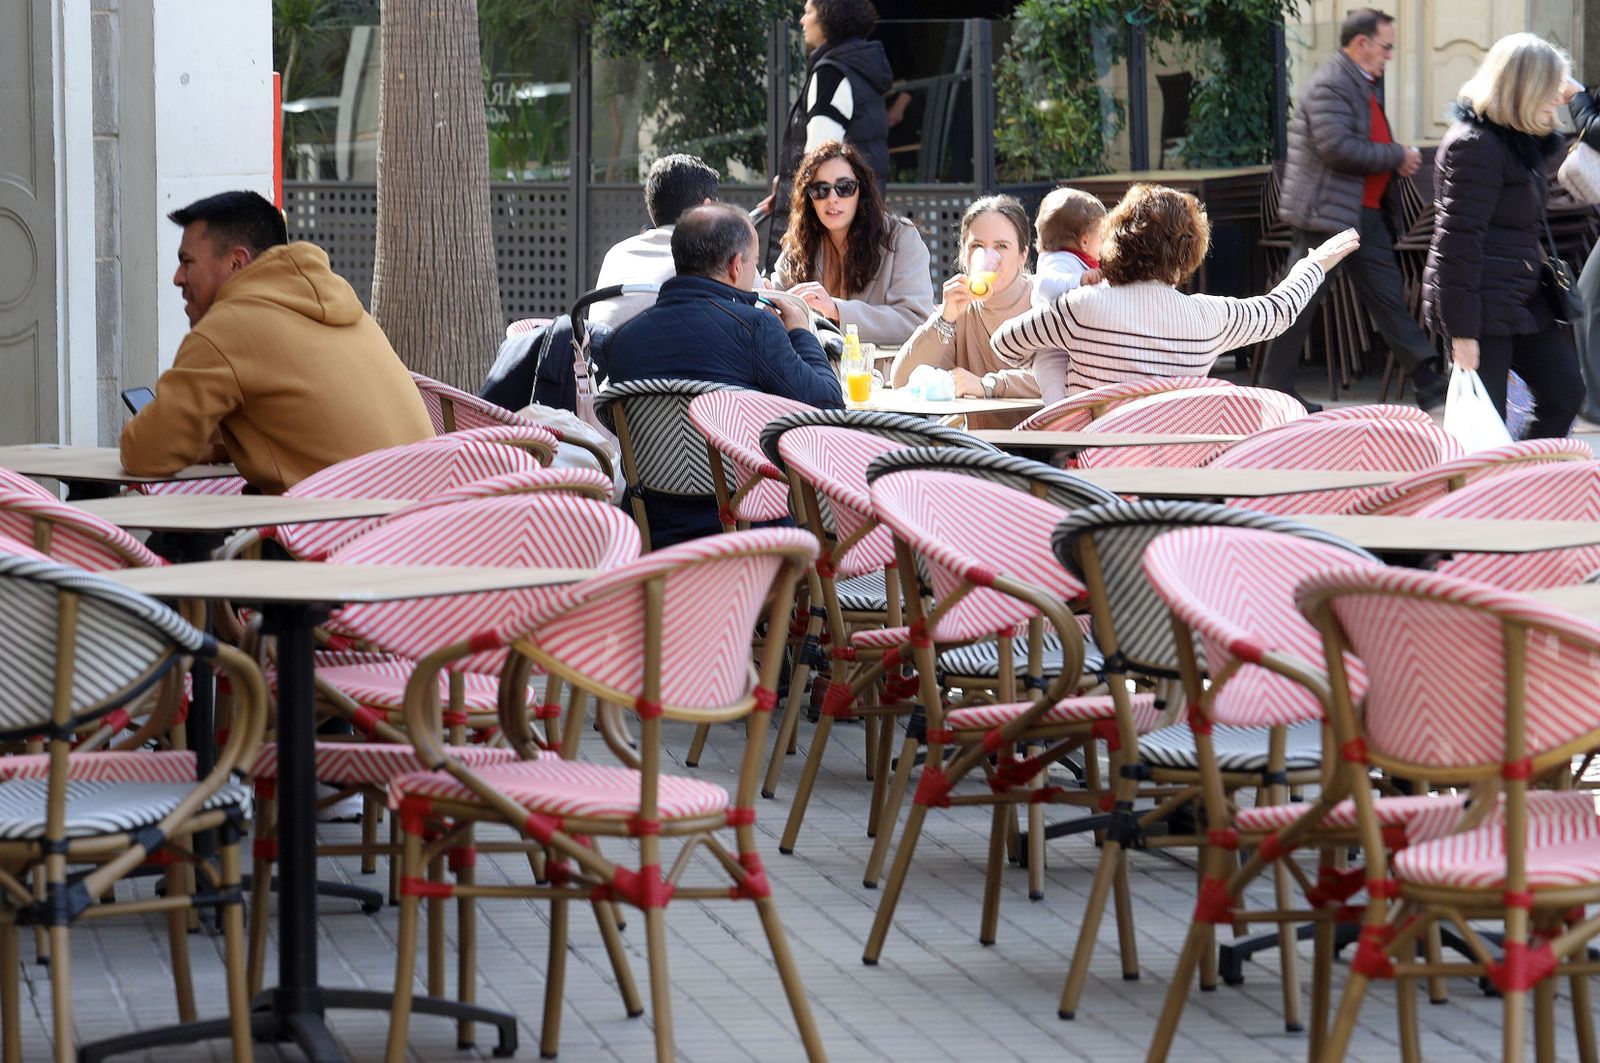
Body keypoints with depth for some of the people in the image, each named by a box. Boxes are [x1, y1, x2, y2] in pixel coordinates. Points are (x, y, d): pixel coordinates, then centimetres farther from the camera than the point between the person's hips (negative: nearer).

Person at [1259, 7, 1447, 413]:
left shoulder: (1366, 84, 16)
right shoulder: (1330, 85, -15)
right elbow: (1337, 148, -26)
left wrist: (1399, 159, 8)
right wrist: (1397, 157, -17)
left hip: (1365, 212, 10)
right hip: (1325, 212, -10)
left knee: (1389, 295, 6)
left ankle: (1427, 380, 4)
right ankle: (1275, 386, 7)